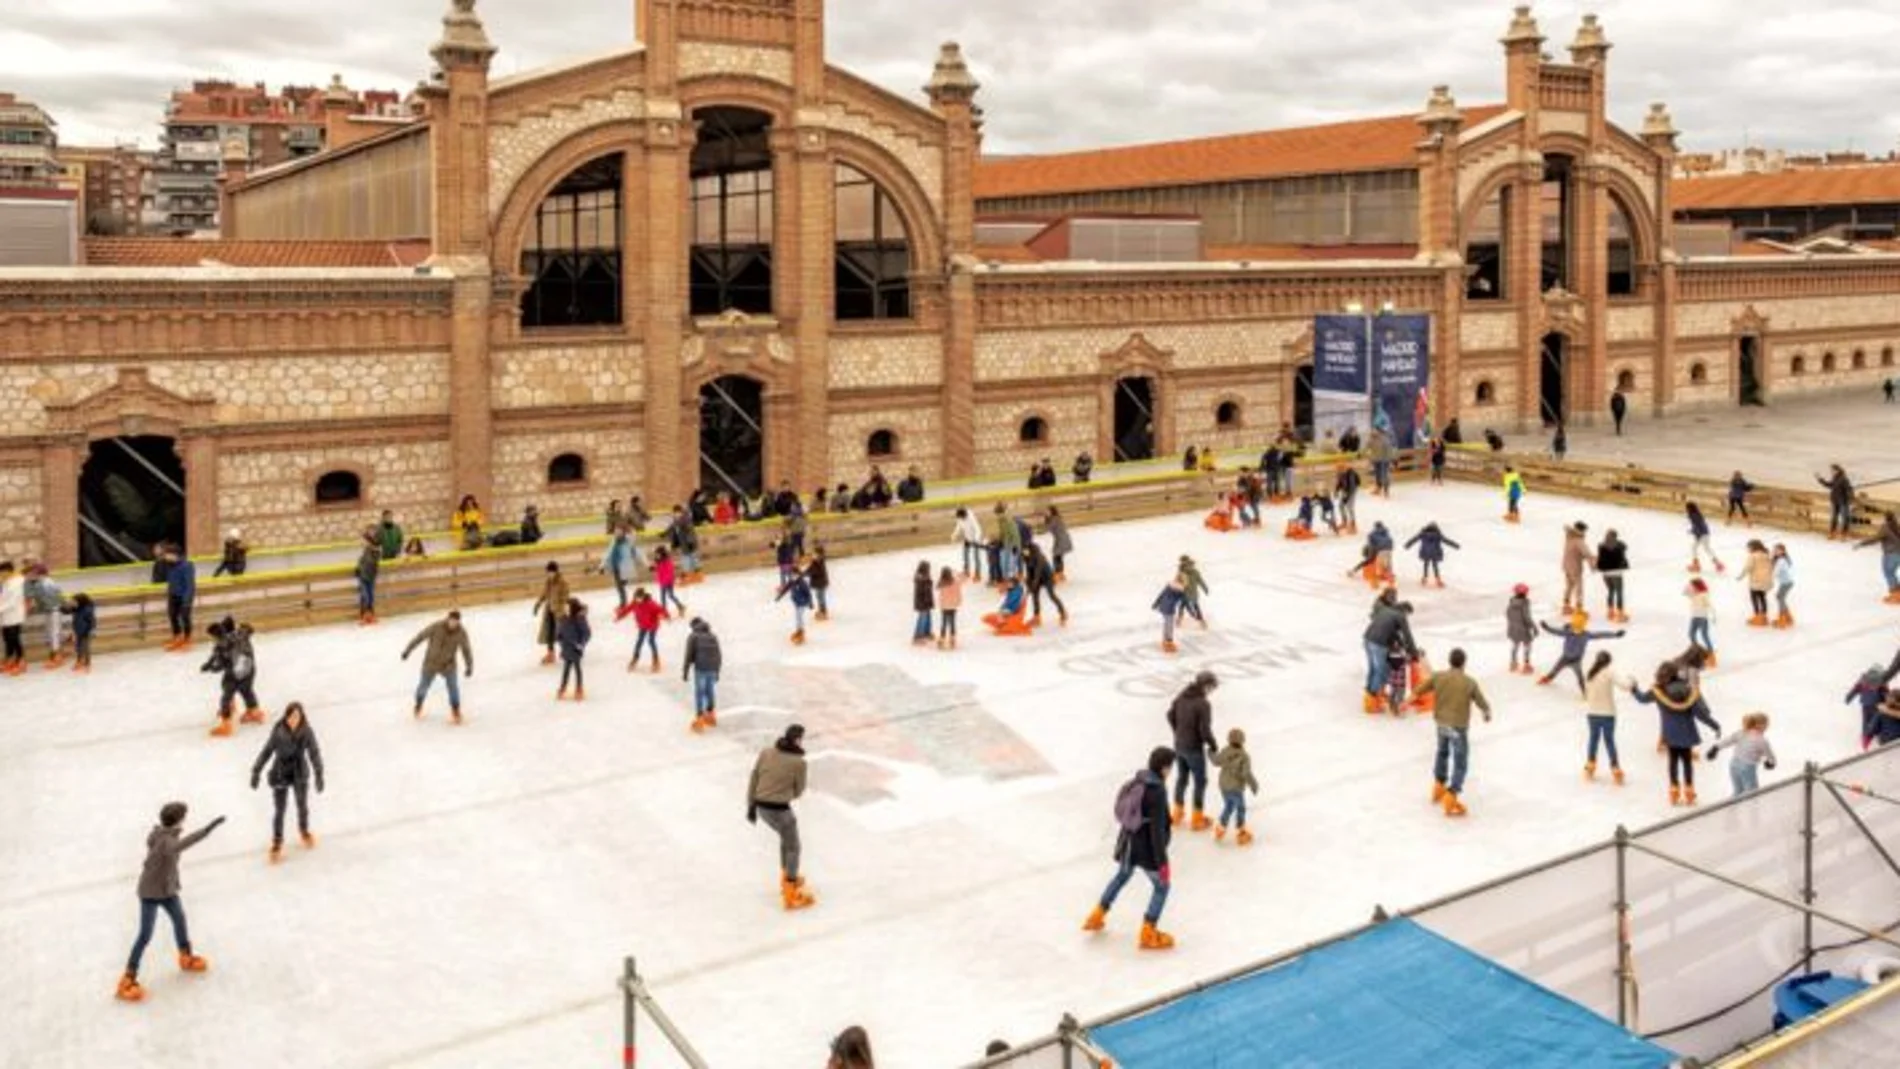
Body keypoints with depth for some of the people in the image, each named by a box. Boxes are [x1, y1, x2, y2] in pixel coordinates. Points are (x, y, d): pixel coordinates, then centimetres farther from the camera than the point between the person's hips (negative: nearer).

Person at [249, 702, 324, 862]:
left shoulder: (306, 732, -18)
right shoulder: (278, 731, -21)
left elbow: (314, 753, -10)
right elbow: (267, 751, -10)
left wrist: (319, 775, -9)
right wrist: (256, 771, -5)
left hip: (300, 775, 1)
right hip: (280, 775, -1)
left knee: (302, 806, 22)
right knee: (279, 810, 7)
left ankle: (304, 831, 51)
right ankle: (277, 842, 29)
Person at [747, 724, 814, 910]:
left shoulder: (766, 752, 1)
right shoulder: (798, 762, -13)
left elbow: (753, 780, 5)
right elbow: (798, 791, 0)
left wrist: (751, 805, 15)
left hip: (761, 806, 7)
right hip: (779, 809, -7)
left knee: (786, 838, 30)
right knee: (793, 848, 13)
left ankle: (787, 877, 44)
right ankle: (791, 893, 18)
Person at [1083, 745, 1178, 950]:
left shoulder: (1137, 783, 0)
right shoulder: (1157, 792, -25)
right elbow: (1157, 830, -25)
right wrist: (1162, 862, -20)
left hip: (1128, 842, 8)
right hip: (1146, 848, -8)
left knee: (1122, 876, 30)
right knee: (1162, 886, 12)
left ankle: (1096, 917, 41)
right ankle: (1148, 934, 16)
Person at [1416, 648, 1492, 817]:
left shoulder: (1438, 677, -8)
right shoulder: (1470, 683, -15)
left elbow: (1419, 690, 4)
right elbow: (1482, 703, -4)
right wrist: (1487, 713, 18)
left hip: (1441, 723, 5)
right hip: (1458, 727, -5)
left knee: (1442, 752, 29)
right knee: (1460, 764, 2)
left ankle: (1438, 788, 42)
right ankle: (1450, 800, -6)